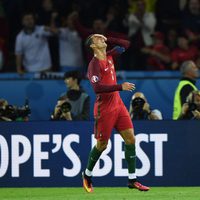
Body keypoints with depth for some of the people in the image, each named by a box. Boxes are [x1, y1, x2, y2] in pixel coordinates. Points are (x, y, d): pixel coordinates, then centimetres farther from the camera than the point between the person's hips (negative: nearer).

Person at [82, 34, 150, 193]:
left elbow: (125, 45, 20)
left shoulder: (109, 56, 9)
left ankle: (132, 179, 2)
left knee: (130, 139, -2)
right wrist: (120, 87, -29)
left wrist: (107, 39, 8)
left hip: (118, 105, 7)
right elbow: (97, 88, -26)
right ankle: (87, 175, 26)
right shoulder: (94, 64, -15)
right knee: (102, 144, 3)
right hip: (104, 109, -7)